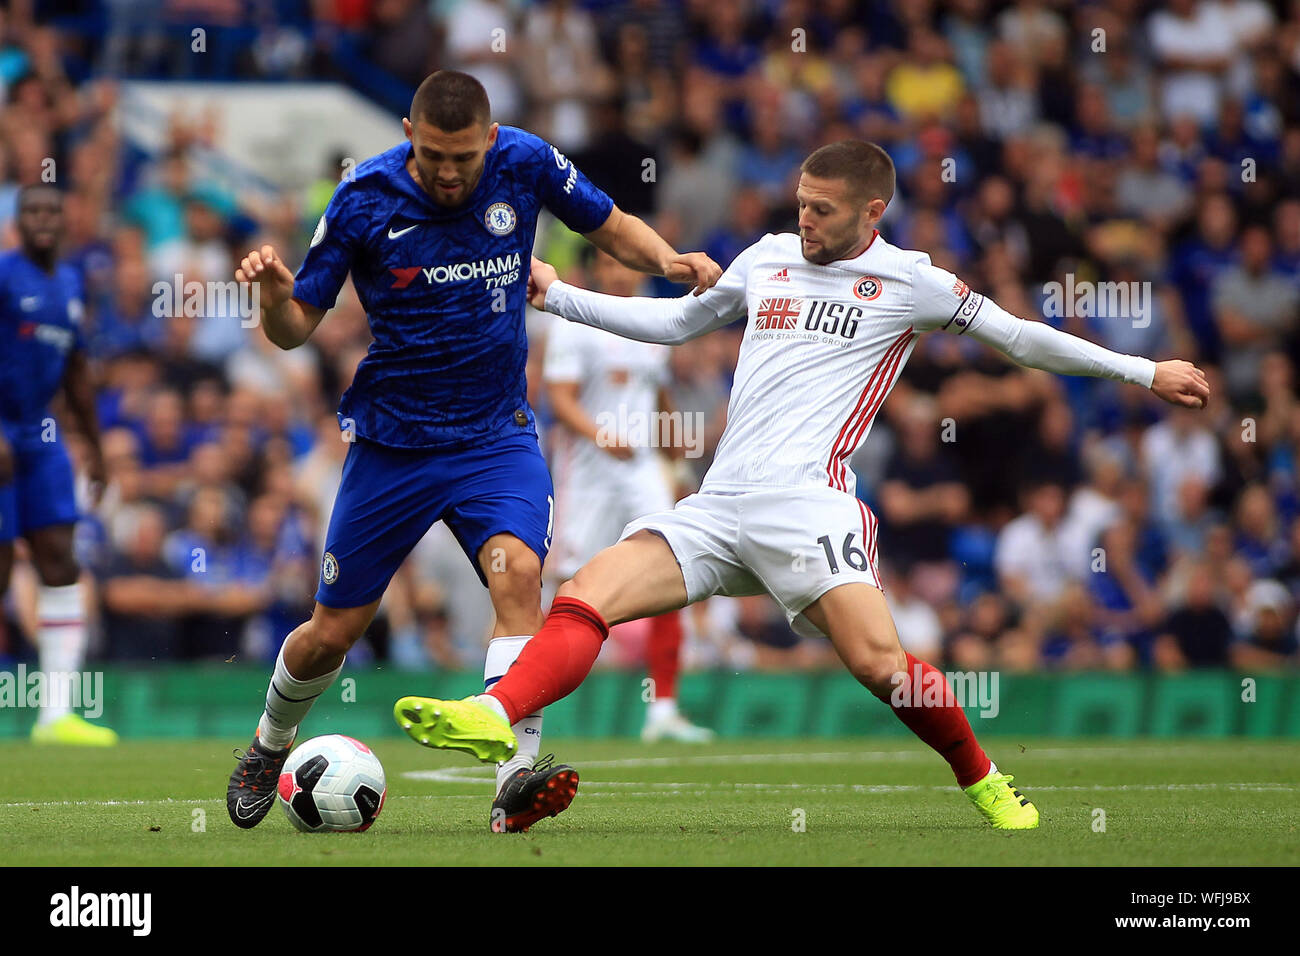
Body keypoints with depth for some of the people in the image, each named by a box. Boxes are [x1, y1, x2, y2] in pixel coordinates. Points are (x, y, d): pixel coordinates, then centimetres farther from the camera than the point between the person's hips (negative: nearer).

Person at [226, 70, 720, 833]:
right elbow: (297, 328, -6)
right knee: (333, 631, 6)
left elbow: (611, 226, 8)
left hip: (497, 434, 1)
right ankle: (270, 745, 37)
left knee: (518, 569, -27)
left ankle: (517, 778, -33)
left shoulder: (525, 164, -9)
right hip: (392, 443, 0)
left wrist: (669, 261, -12)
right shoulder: (363, 200, -13)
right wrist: (275, 297, -29)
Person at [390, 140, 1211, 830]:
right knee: (584, 597, -16)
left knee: (878, 662, -23)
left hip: (806, 501, -5)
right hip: (718, 506, 5)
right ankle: (496, 718, -33)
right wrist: (558, 295, 31)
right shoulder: (769, 259, 19)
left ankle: (983, 781, -1)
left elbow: (1020, 337, 12)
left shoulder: (908, 281, 5)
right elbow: (679, 322, 34)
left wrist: (1144, 372, 11)